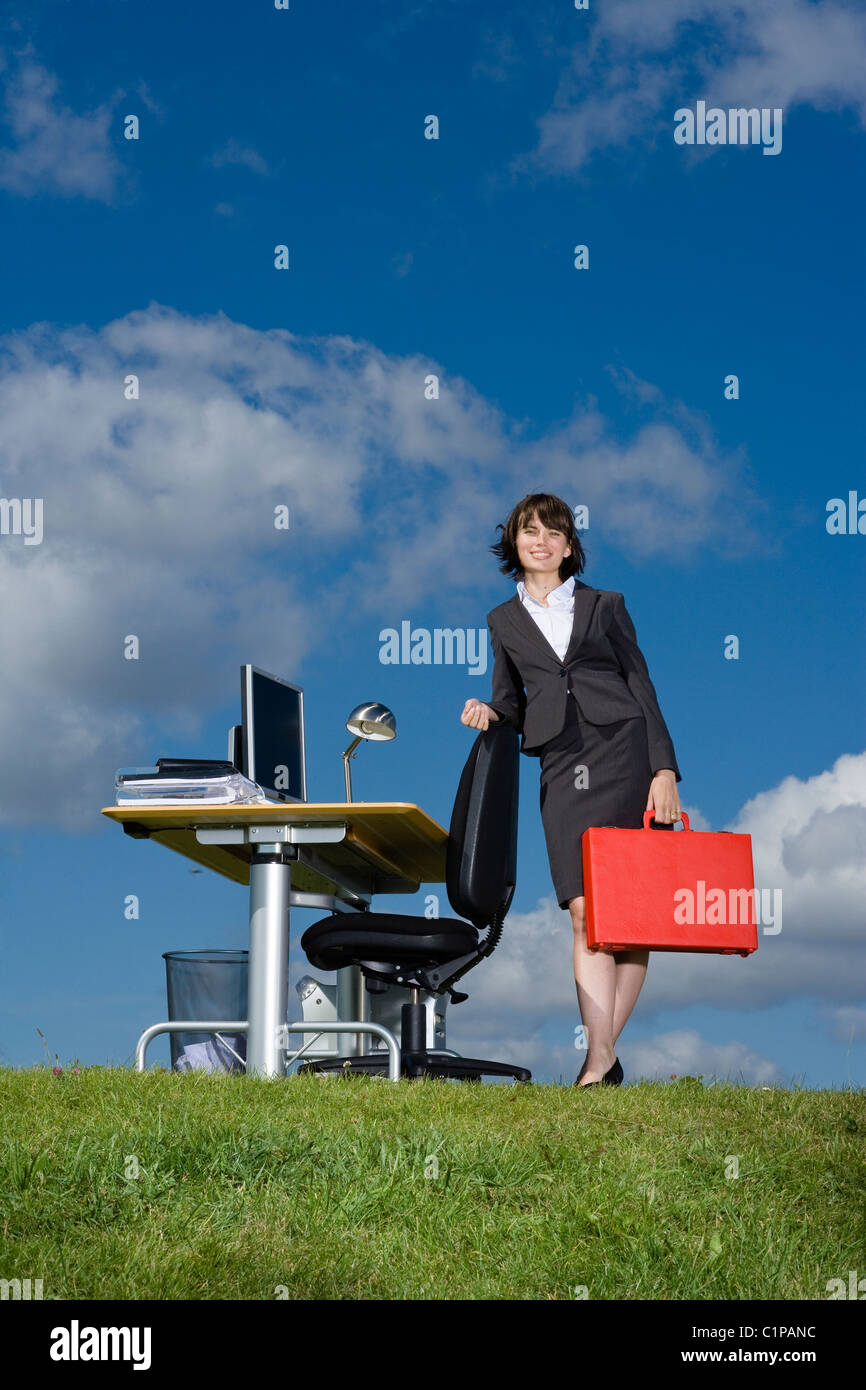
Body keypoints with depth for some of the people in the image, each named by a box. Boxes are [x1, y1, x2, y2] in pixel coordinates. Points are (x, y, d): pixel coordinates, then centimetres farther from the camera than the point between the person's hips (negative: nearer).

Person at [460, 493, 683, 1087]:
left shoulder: (605, 605, 14)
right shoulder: (504, 620, 19)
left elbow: (642, 686, 9)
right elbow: (512, 702, 22)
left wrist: (664, 768, -1)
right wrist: (489, 712, -2)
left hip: (626, 753, 0)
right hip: (564, 767, 1)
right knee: (587, 912, -11)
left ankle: (604, 1049, 1)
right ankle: (600, 1059, -15)